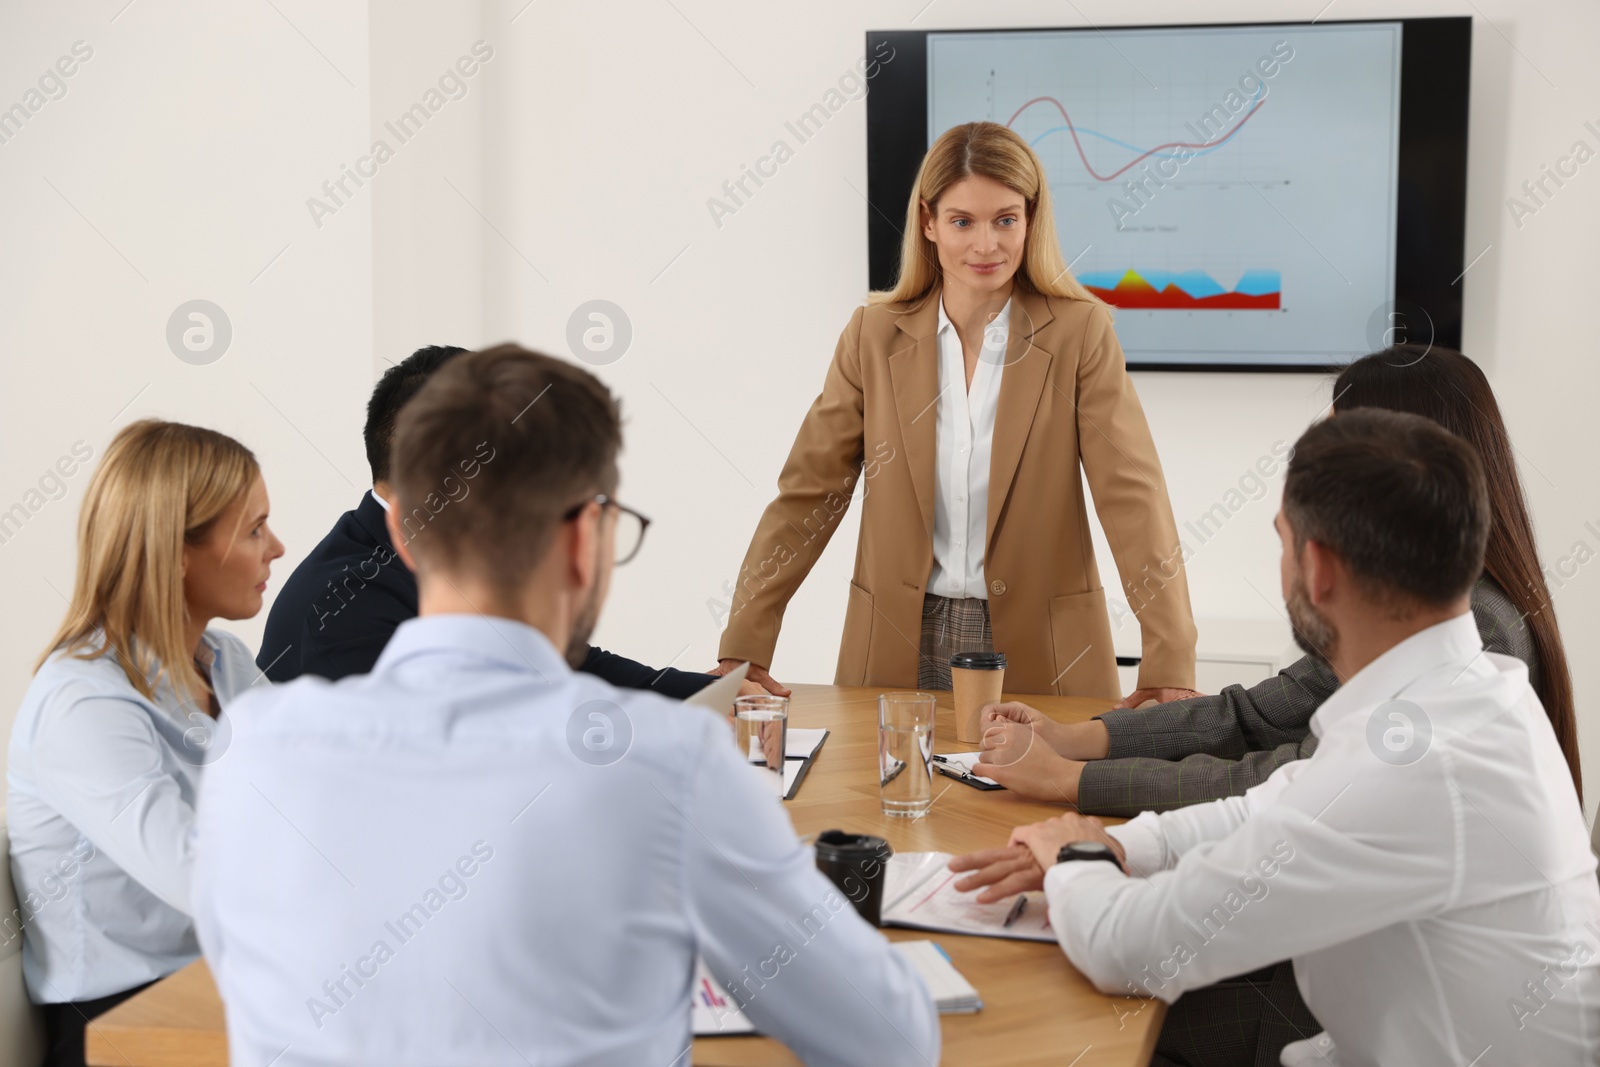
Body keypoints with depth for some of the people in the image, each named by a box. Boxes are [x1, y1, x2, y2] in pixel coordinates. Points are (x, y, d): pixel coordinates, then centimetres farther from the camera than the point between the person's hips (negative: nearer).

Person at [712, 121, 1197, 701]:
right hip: (900, 648, 2)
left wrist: (1170, 663, -23)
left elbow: (1133, 496, -12)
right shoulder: (874, 334, 1)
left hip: (1039, 651, -1)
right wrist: (744, 645, -7)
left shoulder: (1080, 332, -5)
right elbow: (807, 494, 1)